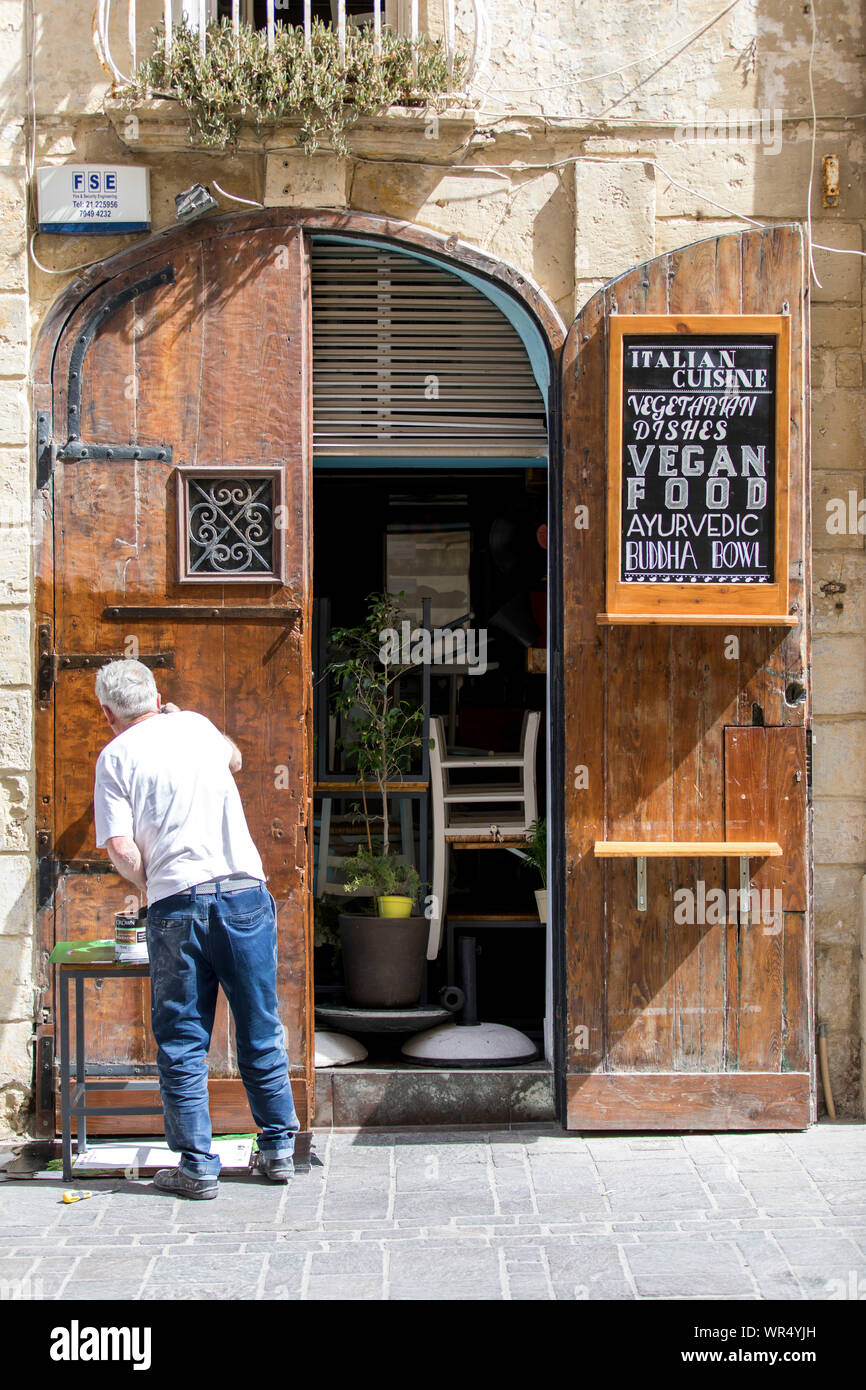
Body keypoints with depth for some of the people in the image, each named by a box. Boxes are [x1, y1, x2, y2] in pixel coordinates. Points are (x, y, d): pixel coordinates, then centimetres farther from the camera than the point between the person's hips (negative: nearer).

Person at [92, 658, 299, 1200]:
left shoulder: (116, 755, 3)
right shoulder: (195, 725, 13)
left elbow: (120, 848, -8)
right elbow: (235, 758, 38)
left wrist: (153, 885, 10)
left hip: (177, 905, -3)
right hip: (245, 892, 3)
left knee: (182, 1042, 6)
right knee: (261, 1033, 12)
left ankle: (197, 1166, 7)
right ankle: (279, 1151, 19)